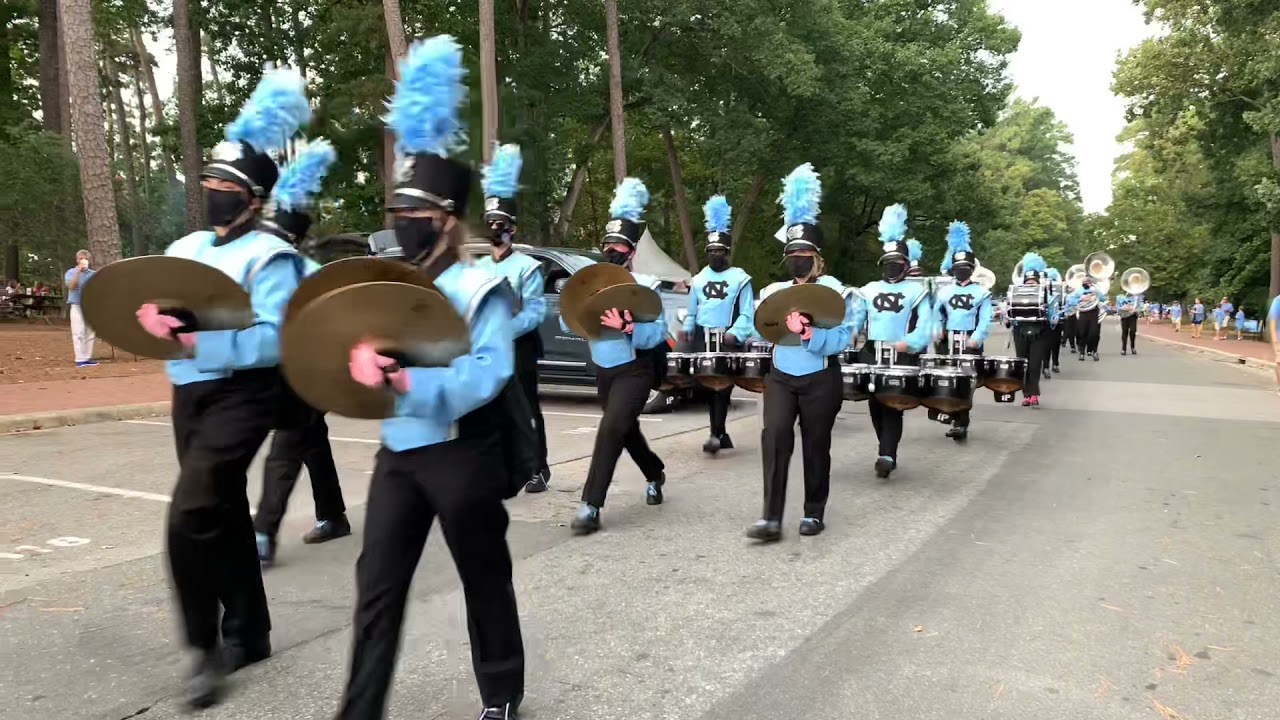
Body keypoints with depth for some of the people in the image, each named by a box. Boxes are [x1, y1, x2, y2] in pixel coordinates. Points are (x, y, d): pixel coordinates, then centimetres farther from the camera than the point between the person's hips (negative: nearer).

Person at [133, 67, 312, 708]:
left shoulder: (270, 257, -11)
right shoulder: (185, 248, 13)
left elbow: (275, 340, -20)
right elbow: (154, 305, 15)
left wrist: (198, 342, -30)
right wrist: (150, 320, -8)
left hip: (241, 397, -8)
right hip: (189, 395, 8)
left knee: (190, 516, -18)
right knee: (223, 516, 14)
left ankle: (208, 645, -1)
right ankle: (248, 632, 28)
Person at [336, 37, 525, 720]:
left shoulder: (479, 289, -13)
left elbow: (489, 373, -24)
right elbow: (361, 351, 9)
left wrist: (409, 379, -34)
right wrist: (361, 361, -14)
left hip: (461, 456, -5)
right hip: (398, 453, 6)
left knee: (483, 578, 12)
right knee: (377, 585, 5)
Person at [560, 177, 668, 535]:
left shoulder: (645, 286, -11)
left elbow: (657, 333, -19)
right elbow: (567, 323, -1)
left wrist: (626, 327, -35)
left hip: (634, 370, -6)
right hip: (603, 370, 6)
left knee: (611, 429, -19)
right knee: (626, 429, 21)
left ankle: (591, 506, -15)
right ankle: (655, 475, 47)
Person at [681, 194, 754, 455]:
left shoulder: (740, 279, 0)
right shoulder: (699, 279, 15)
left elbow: (748, 314, -7)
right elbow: (692, 312, 19)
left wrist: (735, 333, -22)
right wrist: (687, 328, 0)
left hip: (729, 341, -5)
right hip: (703, 339, 5)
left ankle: (716, 434, -7)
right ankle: (721, 434, 13)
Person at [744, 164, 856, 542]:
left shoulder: (835, 292, -4)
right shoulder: (774, 292, 7)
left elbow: (840, 340, -15)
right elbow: (758, 328, -3)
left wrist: (809, 333, -30)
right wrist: (785, 324, -21)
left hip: (820, 380, -2)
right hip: (780, 376, 2)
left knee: (815, 446, 6)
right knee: (774, 437, -13)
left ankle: (814, 514, 22)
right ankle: (771, 518, -11)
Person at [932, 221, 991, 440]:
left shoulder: (982, 293, 1)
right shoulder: (944, 291, 11)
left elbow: (985, 321, -6)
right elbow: (936, 315, 12)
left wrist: (976, 339, -20)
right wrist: (937, 331, -6)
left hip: (970, 344, -3)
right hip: (948, 343, 3)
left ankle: (961, 424, -1)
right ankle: (957, 420, 19)